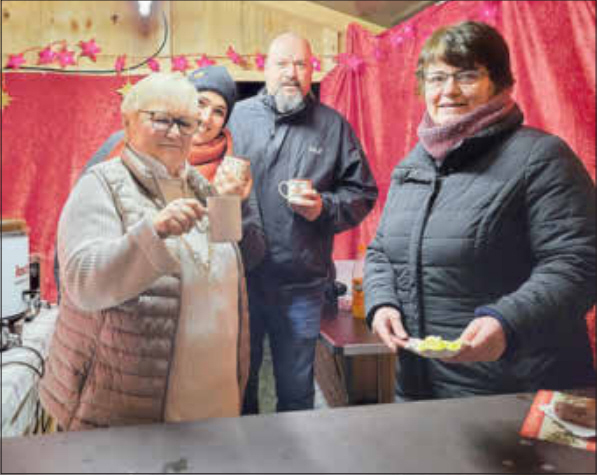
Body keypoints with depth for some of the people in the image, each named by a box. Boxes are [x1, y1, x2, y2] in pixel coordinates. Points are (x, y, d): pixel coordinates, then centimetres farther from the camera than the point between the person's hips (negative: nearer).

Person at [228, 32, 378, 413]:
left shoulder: (333, 125, 7)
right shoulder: (237, 117, 6)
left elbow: (362, 193, 8)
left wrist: (325, 207, -9)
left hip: (302, 285, 0)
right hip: (240, 278, 0)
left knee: (297, 393, 15)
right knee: (239, 384, 16)